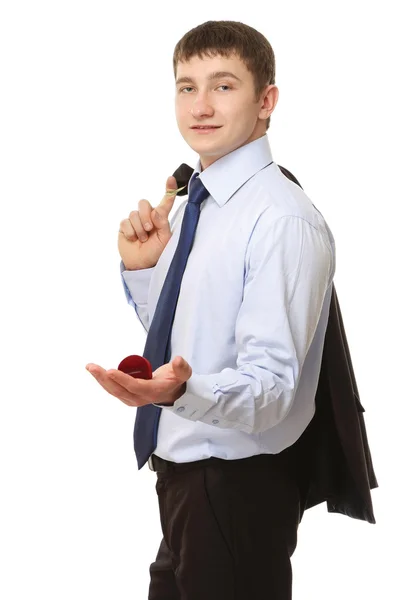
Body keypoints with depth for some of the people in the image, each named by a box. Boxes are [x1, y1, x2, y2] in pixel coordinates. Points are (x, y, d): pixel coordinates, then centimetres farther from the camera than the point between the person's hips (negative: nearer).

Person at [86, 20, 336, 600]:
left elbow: (273, 387, -26)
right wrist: (141, 268, -1)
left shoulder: (283, 220, -21)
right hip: (181, 465, 8)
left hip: (238, 486, -8)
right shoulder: (189, 202, 6)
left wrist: (181, 390, -43)